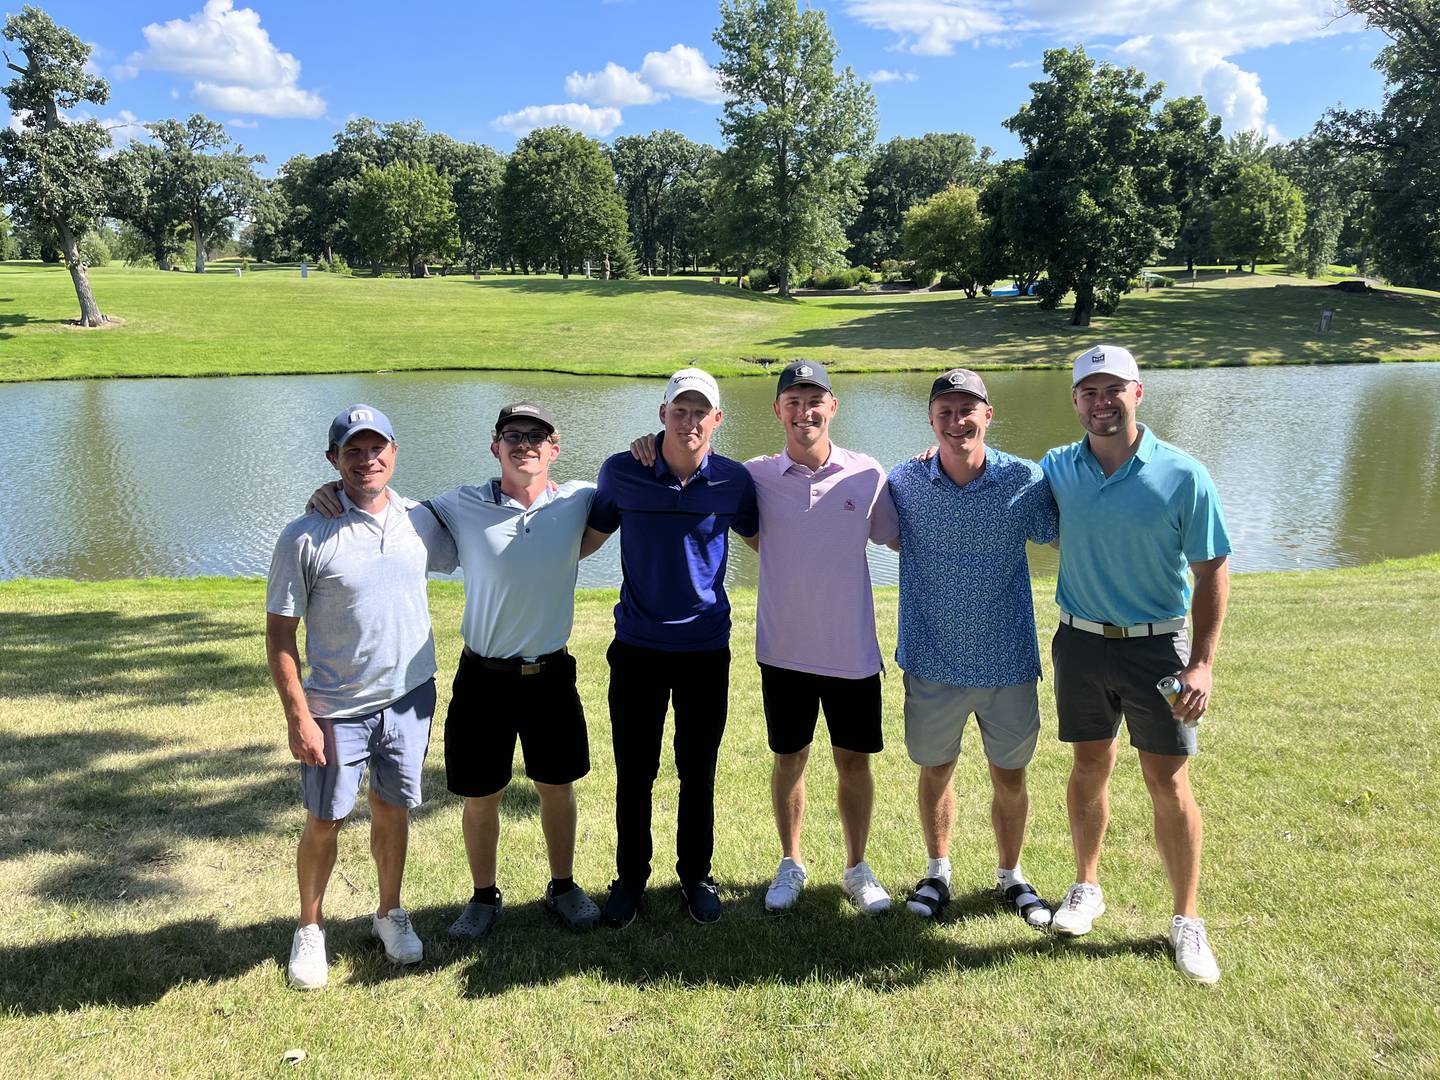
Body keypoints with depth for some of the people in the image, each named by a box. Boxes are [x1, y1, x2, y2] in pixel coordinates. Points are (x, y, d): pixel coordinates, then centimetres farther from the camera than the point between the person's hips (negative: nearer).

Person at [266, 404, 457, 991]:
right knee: (324, 822, 9)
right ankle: (310, 928, 32)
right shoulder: (305, 537, -12)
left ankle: (390, 914, 38)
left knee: (392, 810, 16)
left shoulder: (421, 523, -1)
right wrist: (299, 717, -14)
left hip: (409, 699, 3)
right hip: (336, 708, -3)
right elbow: (279, 633, -9)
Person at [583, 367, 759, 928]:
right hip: (636, 649, 0)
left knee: (698, 774, 13)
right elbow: (589, 537, 8)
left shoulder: (734, 480, -6)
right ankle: (630, 878, 30)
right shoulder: (621, 473, -7)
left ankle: (696, 875, 33)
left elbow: (761, 539, 13)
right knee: (633, 773, 9)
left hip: (706, 650, 0)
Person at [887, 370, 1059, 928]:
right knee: (935, 772, 15)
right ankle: (938, 871, 38)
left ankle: (1010, 875, 38)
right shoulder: (904, 482, -6)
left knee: (1010, 775, 14)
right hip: (933, 661, 1)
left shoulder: (1025, 480, -9)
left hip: (1007, 661, 0)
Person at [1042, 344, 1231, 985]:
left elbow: (1212, 572, -6)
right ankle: (1087, 887, 34)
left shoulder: (1182, 476, -10)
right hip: (1080, 643, 3)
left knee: (1168, 783, 3)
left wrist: (1202, 663, -11)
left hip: (1156, 646, -2)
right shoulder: (1057, 469, -2)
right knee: (1090, 768, 15)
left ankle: (1187, 920, 20)